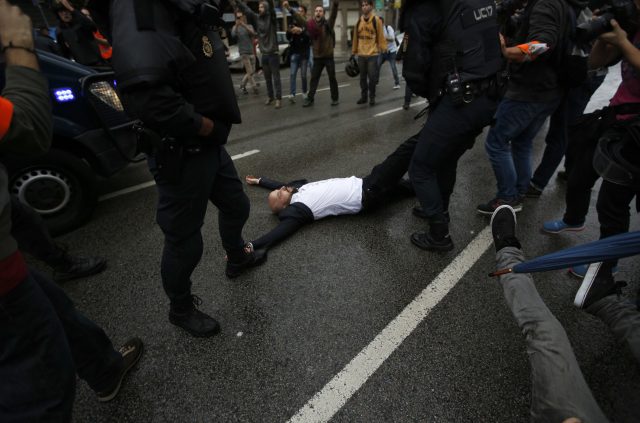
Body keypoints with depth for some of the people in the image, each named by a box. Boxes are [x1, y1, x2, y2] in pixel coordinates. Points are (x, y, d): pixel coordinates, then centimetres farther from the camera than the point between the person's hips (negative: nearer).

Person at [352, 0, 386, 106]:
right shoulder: (359, 21, 8)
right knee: (362, 77, 10)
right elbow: (355, 37, 12)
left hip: (373, 54, -4)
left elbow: (381, 37, -3)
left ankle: (372, 97, 12)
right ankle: (364, 96, 21)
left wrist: (383, 50, -7)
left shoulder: (377, 20, -3)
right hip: (361, 55, 4)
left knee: (372, 77, -1)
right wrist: (353, 52, 12)